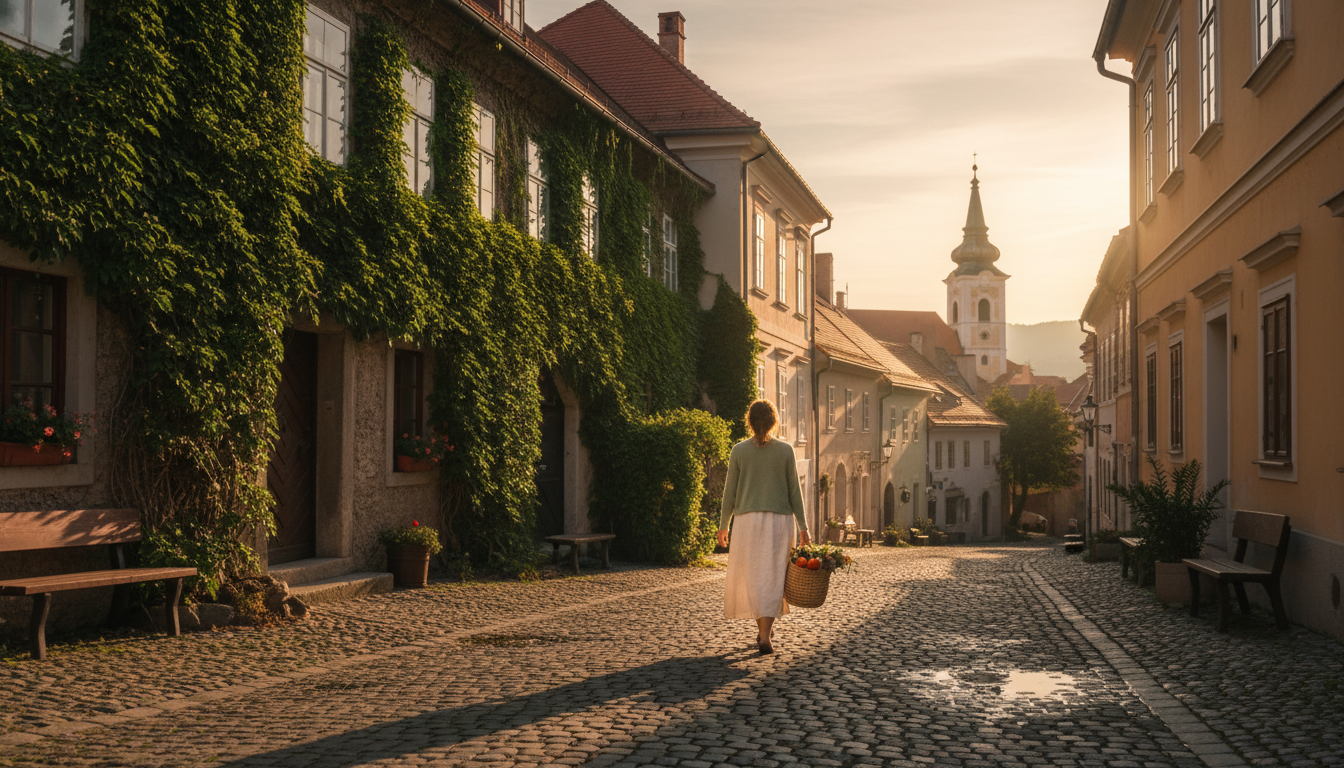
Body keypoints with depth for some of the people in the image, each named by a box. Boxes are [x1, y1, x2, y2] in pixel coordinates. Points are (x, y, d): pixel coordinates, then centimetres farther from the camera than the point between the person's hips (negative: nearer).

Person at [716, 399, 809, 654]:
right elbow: (794, 491, -1)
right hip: (779, 519, 0)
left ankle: (762, 629, 20)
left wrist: (723, 525, 9)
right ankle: (765, 636, -10)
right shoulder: (785, 450, -1)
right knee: (772, 578, 1)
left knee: (751, 576, 13)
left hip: (747, 519, 0)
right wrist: (802, 526, 4)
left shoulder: (739, 450, -2)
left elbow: (730, 491, 0)